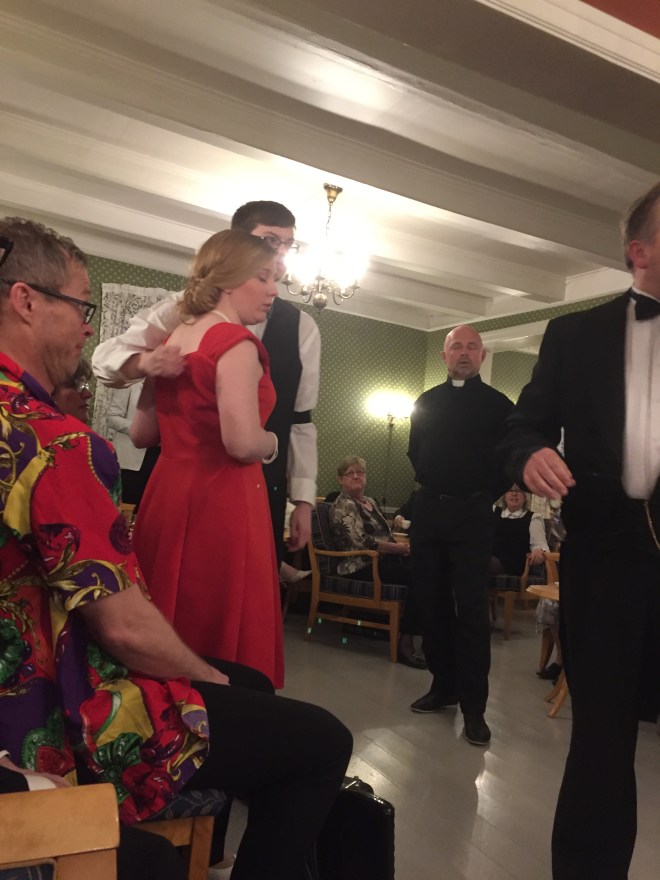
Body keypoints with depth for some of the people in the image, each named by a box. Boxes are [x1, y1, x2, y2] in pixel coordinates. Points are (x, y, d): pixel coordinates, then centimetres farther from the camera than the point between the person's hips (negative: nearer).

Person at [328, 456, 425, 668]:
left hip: (382, 560, 8)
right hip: (361, 567, -8)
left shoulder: (370, 501, 21)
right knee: (415, 576, -29)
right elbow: (362, 541, -17)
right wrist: (400, 548, -14)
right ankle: (405, 644, -24)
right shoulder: (343, 506, -6)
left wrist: (403, 546, 2)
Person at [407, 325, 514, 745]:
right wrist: (431, 485, 10)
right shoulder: (426, 402, 12)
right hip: (427, 512, 4)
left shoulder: (498, 404, 0)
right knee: (432, 604, 9)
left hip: (472, 516, -4)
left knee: (471, 610, -5)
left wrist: (488, 494, -2)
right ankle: (443, 685, 22)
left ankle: (474, 706, 2)